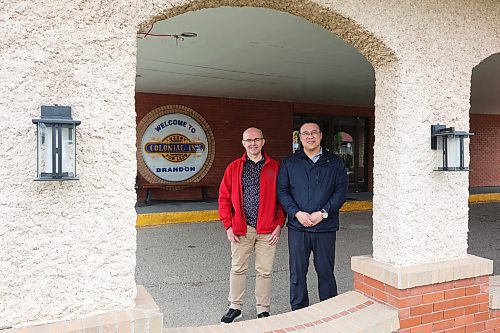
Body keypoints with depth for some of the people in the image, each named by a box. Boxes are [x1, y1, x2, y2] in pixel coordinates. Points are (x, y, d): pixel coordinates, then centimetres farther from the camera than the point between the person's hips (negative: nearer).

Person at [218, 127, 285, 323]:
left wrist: (279, 225, -3)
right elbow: (224, 198, 5)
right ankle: (235, 307, 28)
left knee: (264, 271, 8)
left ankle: (263, 310, 23)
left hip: (267, 231, -1)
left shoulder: (275, 167, 3)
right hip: (240, 229, 1)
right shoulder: (234, 167, 5)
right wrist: (228, 226, -1)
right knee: (238, 269, 11)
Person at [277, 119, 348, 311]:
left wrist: (323, 213, -12)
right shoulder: (289, 163, 8)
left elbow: (341, 191, 0)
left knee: (325, 271, 8)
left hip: (326, 227, 0)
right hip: (297, 227, 1)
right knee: (297, 273, 7)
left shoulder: (334, 162, 7)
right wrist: (297, 213, -12)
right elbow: (282, 191, 2)